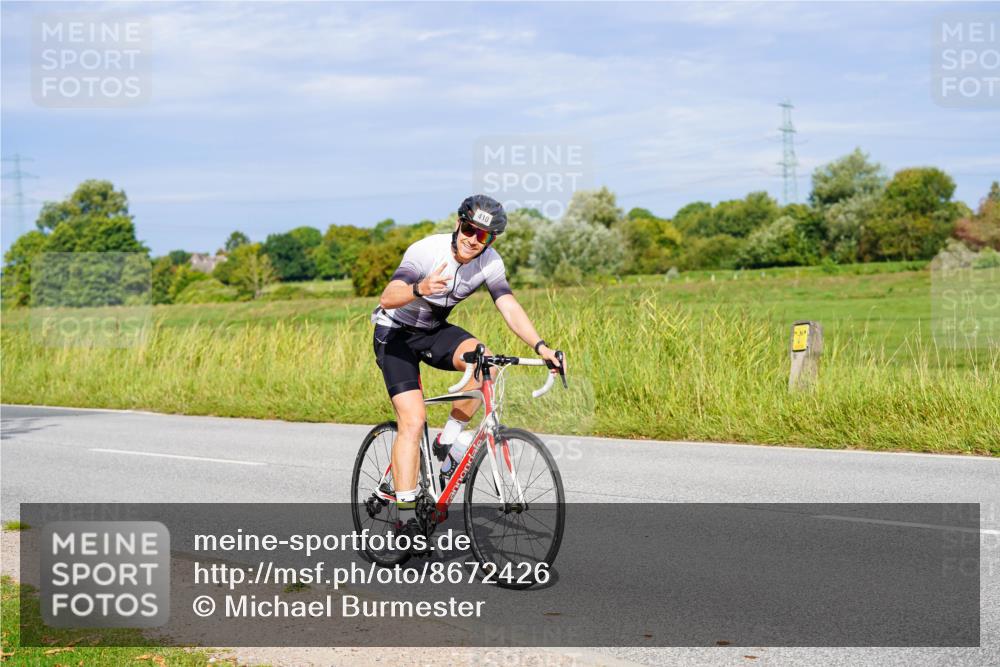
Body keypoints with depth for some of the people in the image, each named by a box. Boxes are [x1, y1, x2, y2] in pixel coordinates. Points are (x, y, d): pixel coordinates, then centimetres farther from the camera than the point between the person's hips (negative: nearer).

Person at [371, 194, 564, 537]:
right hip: (396, 334, -5)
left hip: (434, 331, 5)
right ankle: (405, 518, -15)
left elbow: (510, 308, -21)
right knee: (413, 419, -19)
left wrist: (541, 347, -36)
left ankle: (447, 443, -8)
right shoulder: (427, 251, -27)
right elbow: (387, 299, -37)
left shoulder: (489, 262, -13)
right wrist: (419, 289, -58)